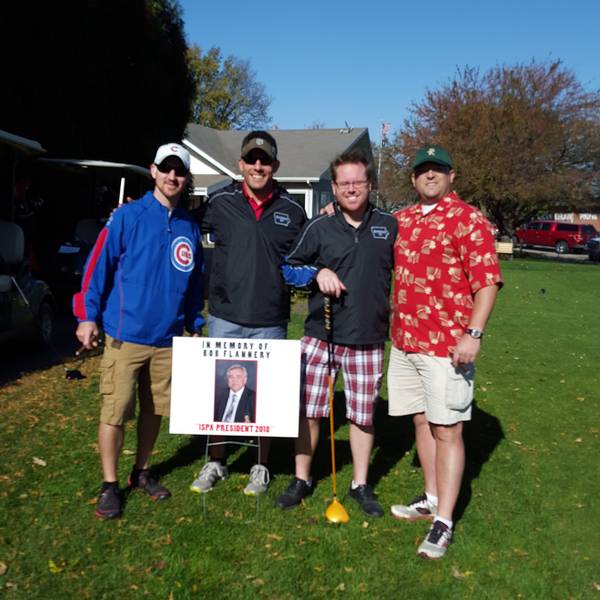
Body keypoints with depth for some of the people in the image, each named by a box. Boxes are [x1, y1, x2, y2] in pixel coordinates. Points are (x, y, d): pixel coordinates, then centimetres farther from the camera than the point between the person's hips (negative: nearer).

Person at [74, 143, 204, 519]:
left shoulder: (190, 228, 7)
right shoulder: (128, 217, -5)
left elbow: (195, 283, 15)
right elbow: (98, 266, -5)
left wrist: (195, 326, 16)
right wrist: (88, 316, -8)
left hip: (168, 339, 4)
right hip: (125, 335, -4)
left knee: (155, 409, 13)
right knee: (115, 411, -1)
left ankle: (142, 473, 32)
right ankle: (110, 485, 15)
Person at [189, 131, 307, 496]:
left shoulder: (292, 210, 4)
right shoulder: (220, 203, 1)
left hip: (270, 322, 0)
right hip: (225, 317, 0)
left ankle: (262, 467, 29)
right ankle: (216, 462, 29)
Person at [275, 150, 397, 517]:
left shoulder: (390, 226, 5)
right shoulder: (320, 228, 4)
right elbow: (290, 268, 10)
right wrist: (317, 273, -9)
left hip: (368, 340, 0)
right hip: (320, 336, 0)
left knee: (363, 414, 9)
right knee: (308, 411, 5)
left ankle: (361, 484, 27)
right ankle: (302, 480, 24)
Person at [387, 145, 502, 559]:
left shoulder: (468, 220, -6)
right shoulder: (401, 220, 13)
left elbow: (488, 280, -11)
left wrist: (474, 334, -20)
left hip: (447, 346, -6)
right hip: (404, 342, 7)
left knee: (446, 429, -1)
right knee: (421, 421, 15)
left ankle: (444, 523, 8)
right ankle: (432, 499, 31)